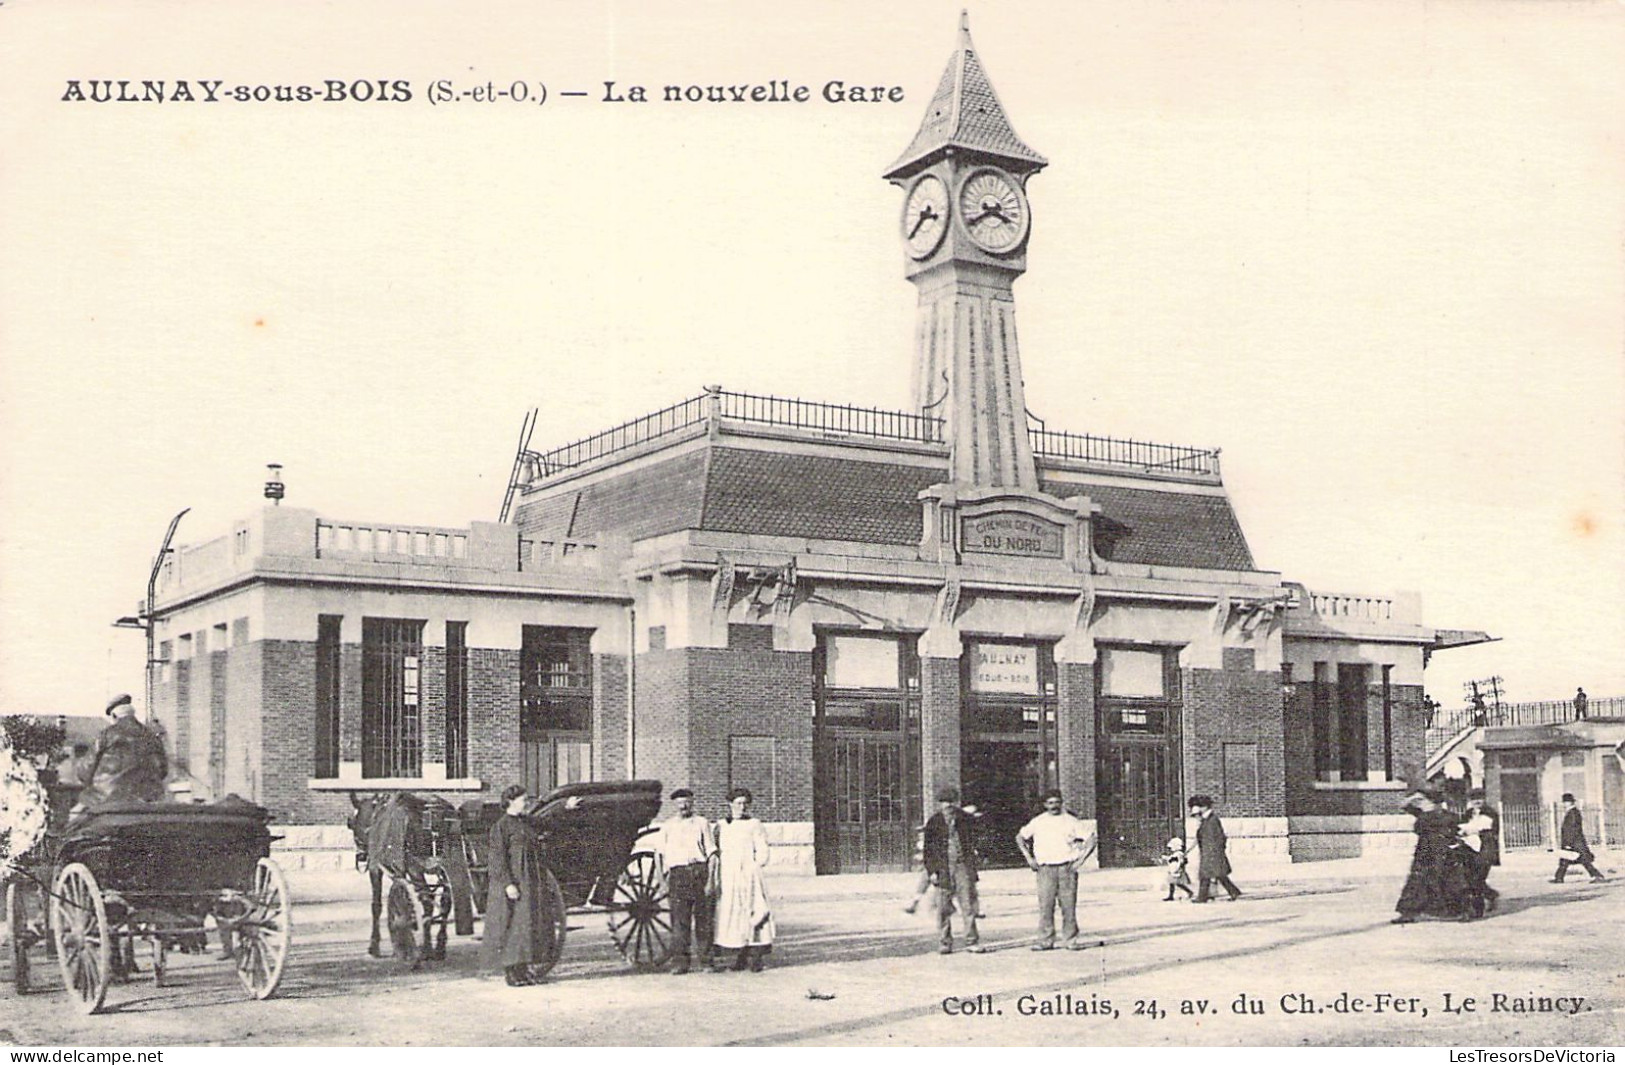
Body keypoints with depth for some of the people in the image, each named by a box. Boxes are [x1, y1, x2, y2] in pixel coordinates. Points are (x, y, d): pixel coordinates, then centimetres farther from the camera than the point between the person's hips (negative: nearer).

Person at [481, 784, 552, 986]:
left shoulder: (526, 823, 13)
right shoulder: (501, 826, -9)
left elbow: (536, 852, 25)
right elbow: (498, 858, -14)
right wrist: (508, 884, -20)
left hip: (531, 883, 8)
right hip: (513, 880, -8)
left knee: (530, 923, 7)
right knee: (512, 926, -6)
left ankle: (523, 970, 12)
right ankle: (511, 972, -1)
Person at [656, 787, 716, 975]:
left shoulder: (702, 823, 10)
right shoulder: (667, 827, 16)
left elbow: (711, 852, 7)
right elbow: (662, 854, 18)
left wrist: (710, 878, -2)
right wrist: (664, 878, 6)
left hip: (700, 871, -1)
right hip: (678, 873, 1)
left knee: (703, 917, -1)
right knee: (679, 919, -6)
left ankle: (706, 960, 6)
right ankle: (680, 962, -5)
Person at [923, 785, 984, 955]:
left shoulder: (964, 820, 7)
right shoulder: (934, 823, 0)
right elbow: (928, 848, 3)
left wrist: (972, 863, 16)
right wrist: (931, 871, -4)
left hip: (963, 865, 1)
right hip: (943, 868, -1)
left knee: (968, 905, -3)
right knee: (944, 908, 3)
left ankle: (972, 942, 1)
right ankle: (946, 943, 13)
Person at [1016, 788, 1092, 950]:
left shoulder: (1070, 821, 6)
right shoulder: (1038, 822, 9)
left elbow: (1091, 838, 8)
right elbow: (1020, 837, 20)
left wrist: (1080, 860, -1)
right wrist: (1029, 858, 10)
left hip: (1067, 868, -1)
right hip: (1045, 868, 1)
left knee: (1069, 905, -2)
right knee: (1045, 905, -6)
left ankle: (1071, 939, 4)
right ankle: (1046, 940, -2)